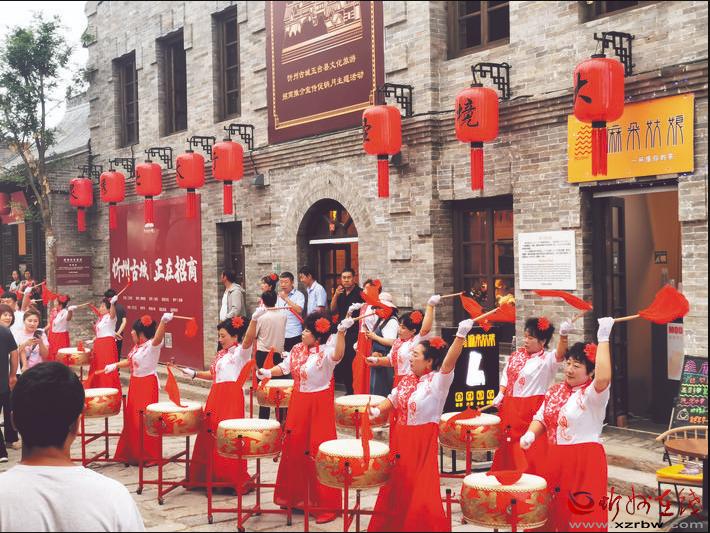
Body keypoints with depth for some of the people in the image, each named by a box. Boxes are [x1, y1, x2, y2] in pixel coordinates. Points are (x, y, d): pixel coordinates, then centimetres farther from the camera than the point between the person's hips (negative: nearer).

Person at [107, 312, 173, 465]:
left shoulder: (152, 345, -19)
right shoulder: (137, 346, 9)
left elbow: (158, 337, -41)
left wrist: (163, 322, -61)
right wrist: (115, 365, 30)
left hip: (147, 384, -9)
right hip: (135, 383, 9)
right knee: (132, 419, 15)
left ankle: (148, 456, 7)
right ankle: (133, 454, 28)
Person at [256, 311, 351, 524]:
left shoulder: (326, 351, -16)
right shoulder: (297, 349, 7)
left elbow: (337, 355, -37)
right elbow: (284, 367, 17)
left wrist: (341, 331, -49)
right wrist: (268, 373, 0)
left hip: (319, 405, -7)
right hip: (299, 403, 7)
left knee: (318, 452, -4)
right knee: (294, 448, 14)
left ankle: (325, 505, 6)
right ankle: (295, 496, 31)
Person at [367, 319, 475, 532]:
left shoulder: (437, 381, -15)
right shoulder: (407, 380, 7)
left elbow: (449, 363, -32)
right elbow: (393, 400, 20)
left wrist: (461, 335, -44)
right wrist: (377, 410, 1)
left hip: (423, 441, -7)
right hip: (401, 438, 7)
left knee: (421, 489, -4)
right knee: (397, 485, 16)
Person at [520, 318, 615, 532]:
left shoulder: (593, 393, -11)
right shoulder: (555, 391, 11)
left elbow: (603, 378, -32)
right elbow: (540, 418, 16)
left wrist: (603, 339, -30)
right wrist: (530, 434, -6)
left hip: (585, 462, -6)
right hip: (555, 460, 6)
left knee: (582, 516, -3)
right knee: (554, 513, 13)